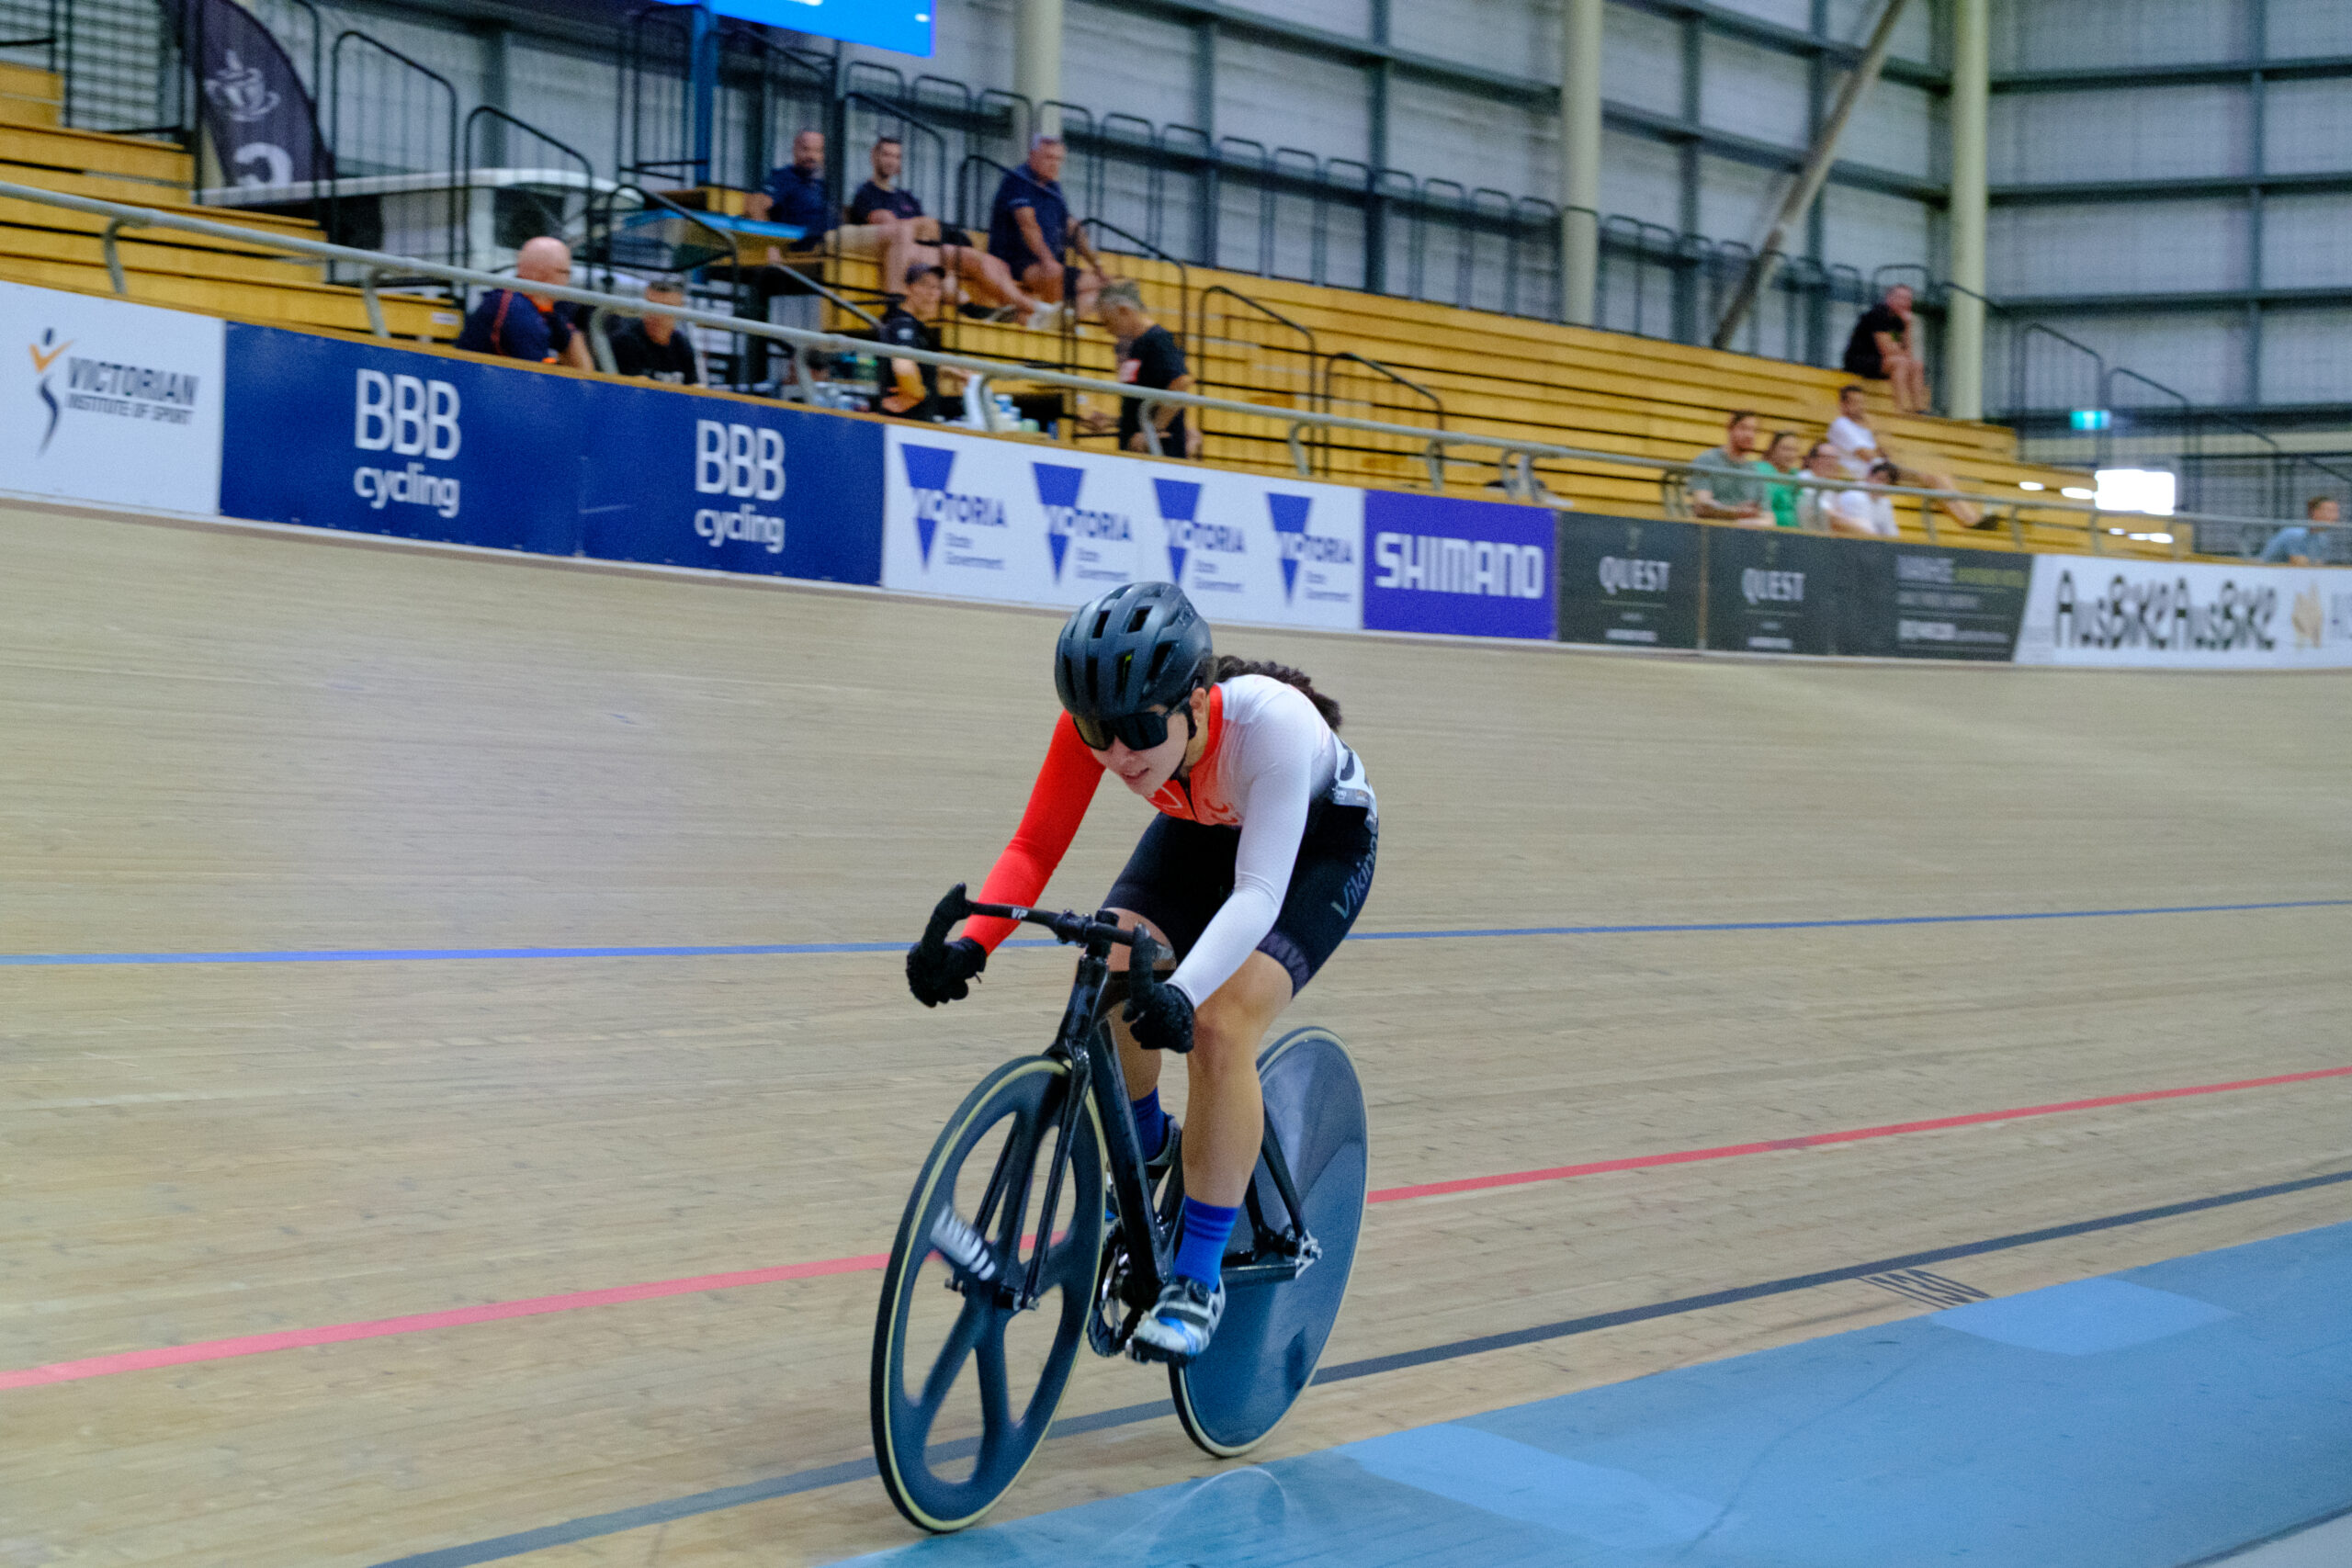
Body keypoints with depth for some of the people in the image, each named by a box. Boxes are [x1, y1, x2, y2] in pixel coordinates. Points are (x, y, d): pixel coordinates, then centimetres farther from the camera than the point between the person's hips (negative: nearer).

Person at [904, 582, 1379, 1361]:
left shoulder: (1272, 722, -42)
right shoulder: (1098, 720, -29)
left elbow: (1257, 893, -46)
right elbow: (1033, 849, -27)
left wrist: (1181, 997, -61)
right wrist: (969, 946, -44)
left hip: (1318, 842, -4)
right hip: (1204, 830, 4)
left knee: (1220, 1027, -24)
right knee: (1106, 977, -20)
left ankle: (1198, 1277, -10)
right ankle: (1149, 1153, 11)